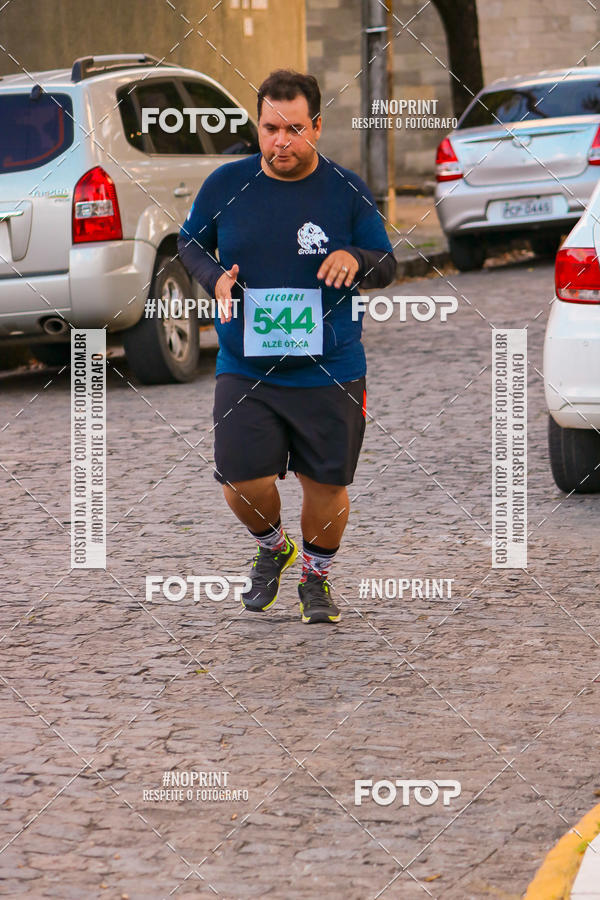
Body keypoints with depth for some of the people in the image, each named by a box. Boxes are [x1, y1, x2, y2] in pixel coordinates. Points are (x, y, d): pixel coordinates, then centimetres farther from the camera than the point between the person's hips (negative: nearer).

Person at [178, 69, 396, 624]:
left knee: (326, 484, 5)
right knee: (242, 482, -8)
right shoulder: (227, 184, 0)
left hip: (330, 371, 0)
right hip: (245, 368, 1)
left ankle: (317, 574, 32)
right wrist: (214, 277, -7)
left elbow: (387, 266, 5)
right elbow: (190, 242, 14)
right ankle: (272, 547, 26)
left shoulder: (347, 191, -2)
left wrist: (355, 258, -18)